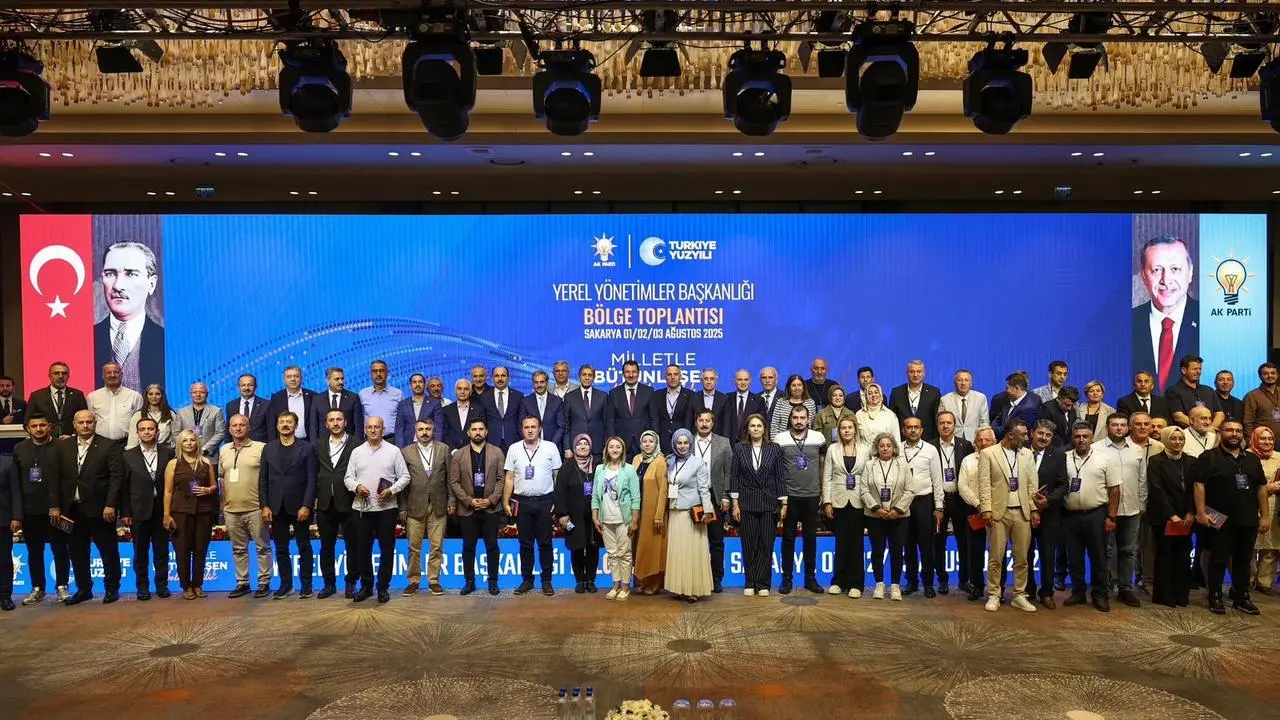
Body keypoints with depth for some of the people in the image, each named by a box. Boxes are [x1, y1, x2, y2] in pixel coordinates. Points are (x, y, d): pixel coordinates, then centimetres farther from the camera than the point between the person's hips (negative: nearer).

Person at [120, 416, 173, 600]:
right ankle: (142, 587, 17)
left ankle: (162, 585, 16)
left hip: (162, 510, 0)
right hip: (139, 511, 0)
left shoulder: (168, 454, 2)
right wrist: (125, 513, -4)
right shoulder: (128, 456, 2)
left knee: (162, 551, 7)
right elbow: (124, 487, 1)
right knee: (140, 552, 7)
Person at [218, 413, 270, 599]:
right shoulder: (223, 451, 12)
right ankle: (242, 583, 22)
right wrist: (222, 504, 13)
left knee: (262, 547, 2)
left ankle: (264, 582, 10)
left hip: (255, 508, -5)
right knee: (238, 549, 13)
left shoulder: (261, 448, -5)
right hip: (231, 510, 5)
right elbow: (222, 478, 18)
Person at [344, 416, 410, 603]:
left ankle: (383, 588, 14)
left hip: (386, 507, -2)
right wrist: (356, 486, -11)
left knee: (387, 549, 3)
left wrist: (391, 490, -13)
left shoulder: (393, 451, 3)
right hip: (362, 507, 2)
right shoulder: (356, 452, 10)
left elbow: (404, 477, 2)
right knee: (362, 549, 7)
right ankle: (366, 586, 21)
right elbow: (348, 478, 9)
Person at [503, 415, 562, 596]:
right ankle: (527, 579, 19)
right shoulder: (514, 449, 4)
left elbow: (558, 476, 2)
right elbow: (509, 478, 6)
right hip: (522, 501, 1)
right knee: (525, 543, 9)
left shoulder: (551, 448, 0)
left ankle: (547, 581, 13)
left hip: (545, 501, -1)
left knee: (545, 543, 4)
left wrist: (559, 501, -3)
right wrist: (506, 502, 0)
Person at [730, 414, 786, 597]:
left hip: (769, 503, 0)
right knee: (749, 545, 4)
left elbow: (781, 476, 3)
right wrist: (735, 503, -3)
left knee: (767, 545, 1)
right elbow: (734, 476, 2)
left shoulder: (774, 449, 3)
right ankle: (750, 584, 13)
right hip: (747, 503, 0)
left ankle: (763, 584, 10)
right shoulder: (739, 448, 3)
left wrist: (784, 503, 0)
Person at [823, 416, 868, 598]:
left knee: (856, 542, 3)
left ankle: (855, 583, 11)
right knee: (841, 542, 6)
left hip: (858, 502, 0)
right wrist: (827, 502, -4)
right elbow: (827, 478, 3)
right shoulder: (832, 449, 4)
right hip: (838, 501, 0)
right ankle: (839, 581, 16)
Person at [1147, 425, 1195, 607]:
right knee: (1164, 556, 2)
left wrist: (1190, 513, -7)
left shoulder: (1191, 461, 9)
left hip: (1186, 518, 4)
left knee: (1183, 557, 5)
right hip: (1164, 517, -3)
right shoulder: (1157, 462, -3)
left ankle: (1181, 596, 13)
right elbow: (1157, 490, -9)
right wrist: (1172, 515, -14)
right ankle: (1164, 596, 8)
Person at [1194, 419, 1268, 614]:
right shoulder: (1209, 457, -5)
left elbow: (1261, 488, 13)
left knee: (1244, 560, 12)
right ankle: (1215, 597, 11)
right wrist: (1201, 513, -17)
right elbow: (1199, 485, -10)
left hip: (1248, 519, 5)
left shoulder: (1252, 459, 12)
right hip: (1220, 520, -5)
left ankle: (1242, 597, 23)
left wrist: (1265, 516, 7)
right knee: (1219, 559, 3)